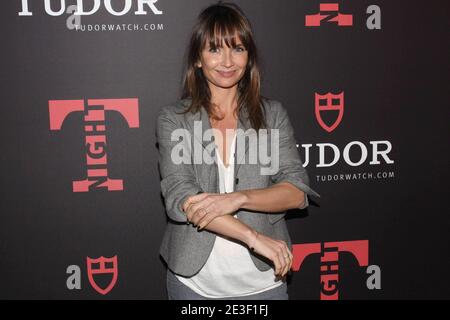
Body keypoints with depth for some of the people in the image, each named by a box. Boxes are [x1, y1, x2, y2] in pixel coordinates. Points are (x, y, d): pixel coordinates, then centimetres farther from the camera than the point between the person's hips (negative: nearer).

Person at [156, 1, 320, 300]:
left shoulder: (273, 114, 0)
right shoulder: (173, 119, -5)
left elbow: (297, 192, -7)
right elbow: (180, 198, -16)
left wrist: (238, 198, -24)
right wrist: (254, 237, -24)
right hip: (195, 279, -1)